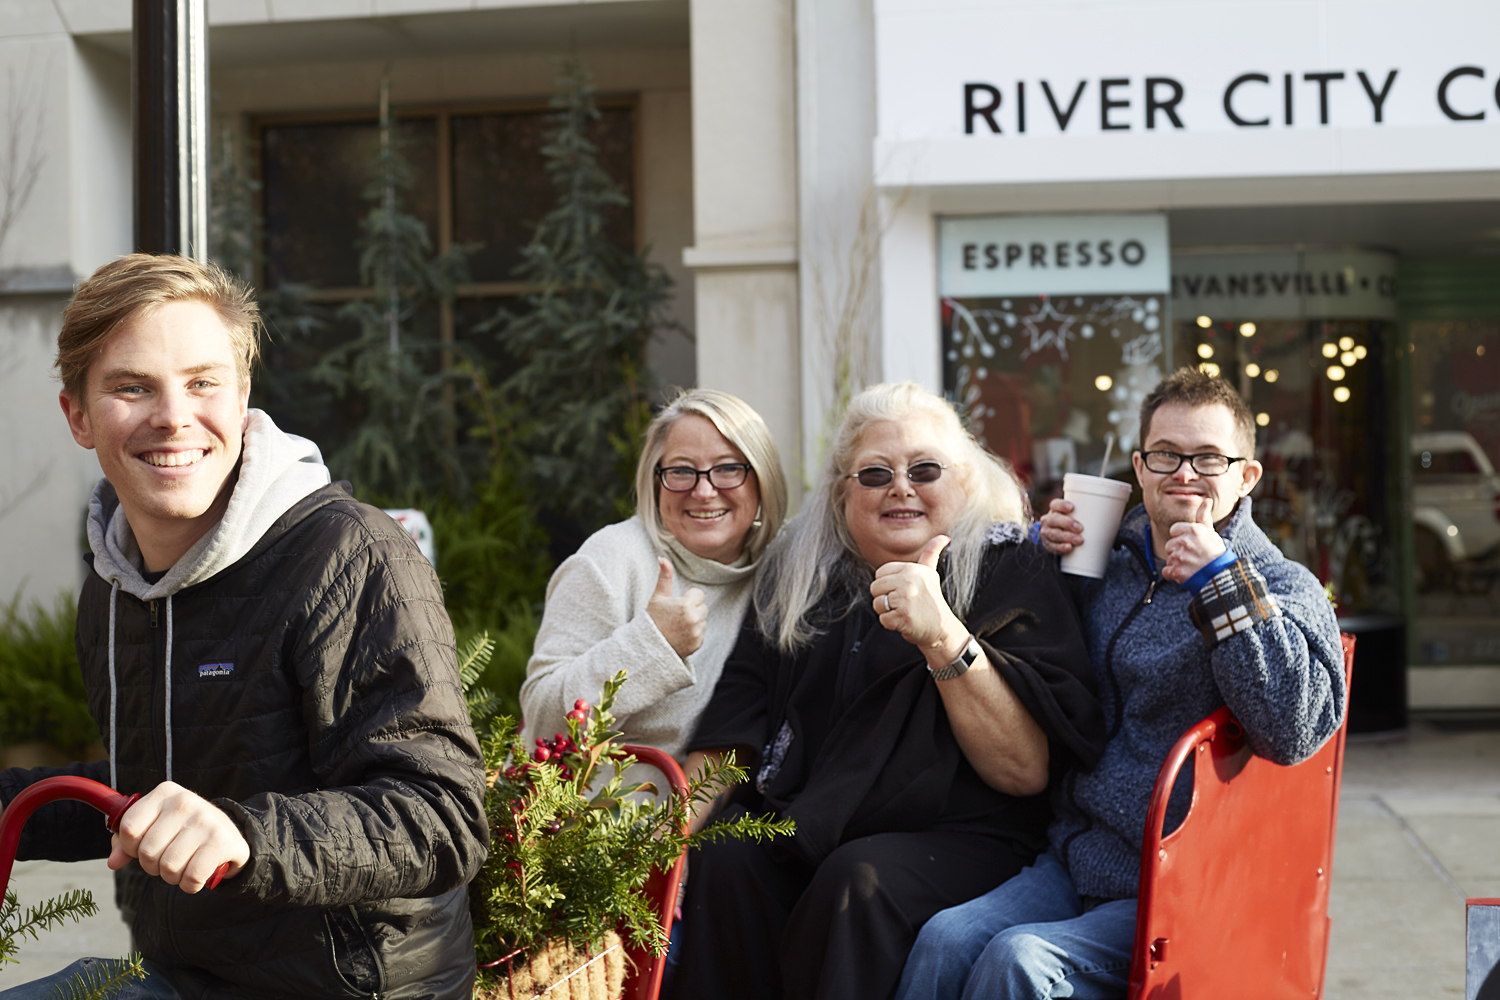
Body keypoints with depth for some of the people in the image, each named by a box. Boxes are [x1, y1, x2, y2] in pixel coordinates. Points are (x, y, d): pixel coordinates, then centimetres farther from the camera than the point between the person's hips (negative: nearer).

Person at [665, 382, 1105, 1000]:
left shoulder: (1013, 571, -1)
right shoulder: (799, 572, 13)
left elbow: (1027, 771, -11)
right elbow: (736, 721, 12)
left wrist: (944, 639, -23)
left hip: (957, 837, -3)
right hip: (797, 826, 4)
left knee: (858, 882, -32)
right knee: (725, 858, -26)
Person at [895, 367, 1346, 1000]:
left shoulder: (1284, 588, -3)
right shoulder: (1109, 564, 13)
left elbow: (1296, 728, -22)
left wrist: (1221, 583, -21)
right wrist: (1044, 554, 10)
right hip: (1073, 863, 5)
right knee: (946, 941, -21)